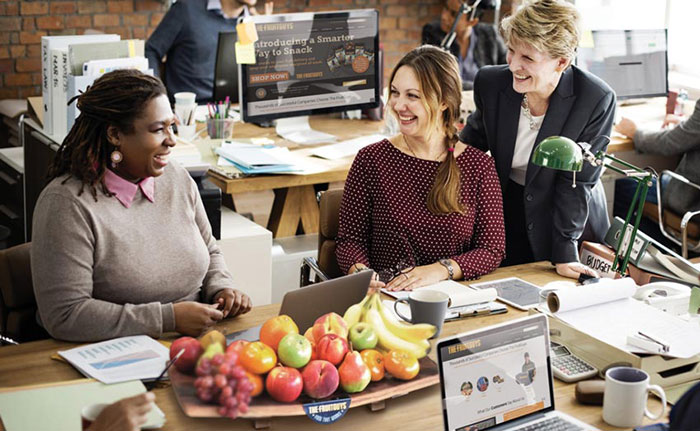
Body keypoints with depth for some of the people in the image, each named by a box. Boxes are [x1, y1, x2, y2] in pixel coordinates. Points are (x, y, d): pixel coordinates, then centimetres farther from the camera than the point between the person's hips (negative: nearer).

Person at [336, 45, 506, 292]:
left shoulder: (478, 166, 3)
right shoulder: (371, 160, 2)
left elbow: (492, 249, 1)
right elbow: (350, 238, 4)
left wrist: (442, 269, -16)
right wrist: (359, 271, -19)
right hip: (383, 300, 0)